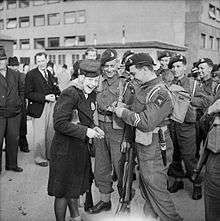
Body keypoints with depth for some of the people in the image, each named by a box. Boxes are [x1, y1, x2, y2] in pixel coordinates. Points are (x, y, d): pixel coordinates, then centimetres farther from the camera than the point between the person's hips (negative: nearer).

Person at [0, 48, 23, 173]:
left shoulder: (15, 74, 9)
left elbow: (22, 89, 21)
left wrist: (19, 102, 11)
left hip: (14, 114, 4)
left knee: (13, 139, 12)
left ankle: (12, 164, 27)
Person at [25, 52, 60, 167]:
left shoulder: (50, 74, 13)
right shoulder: (31, 74, -6)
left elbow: (55, 90, 19)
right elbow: (28, 94, -12)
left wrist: (55, 95, -3)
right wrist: (45, 97, -18)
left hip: (51, 105, 6)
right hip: (38, 107, -6)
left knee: (51, 132, 14)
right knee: (40, 135, -1)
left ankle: (50, 154, 30)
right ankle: (39, 158, 15)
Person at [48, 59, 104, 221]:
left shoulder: (91, 95, 6)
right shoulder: (70, 94, -20)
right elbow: (59, 123, -24)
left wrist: (93, 128, -2)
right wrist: (85, 131, -22)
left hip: (81, 148, 8)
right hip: (65, 149, -8)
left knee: (75, 188, 24)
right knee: (63, 191, 6)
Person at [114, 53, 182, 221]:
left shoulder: (160, 93, -21)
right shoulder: (143, 88, 9)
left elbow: (147, 123, -29)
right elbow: (135, 115, 17)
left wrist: (124, 112, -17)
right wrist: (127, 138, 17)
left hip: (154, 150, -9)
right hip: (142, 146, 9)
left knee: (156, 190, 2)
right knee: (146, 187, 21)